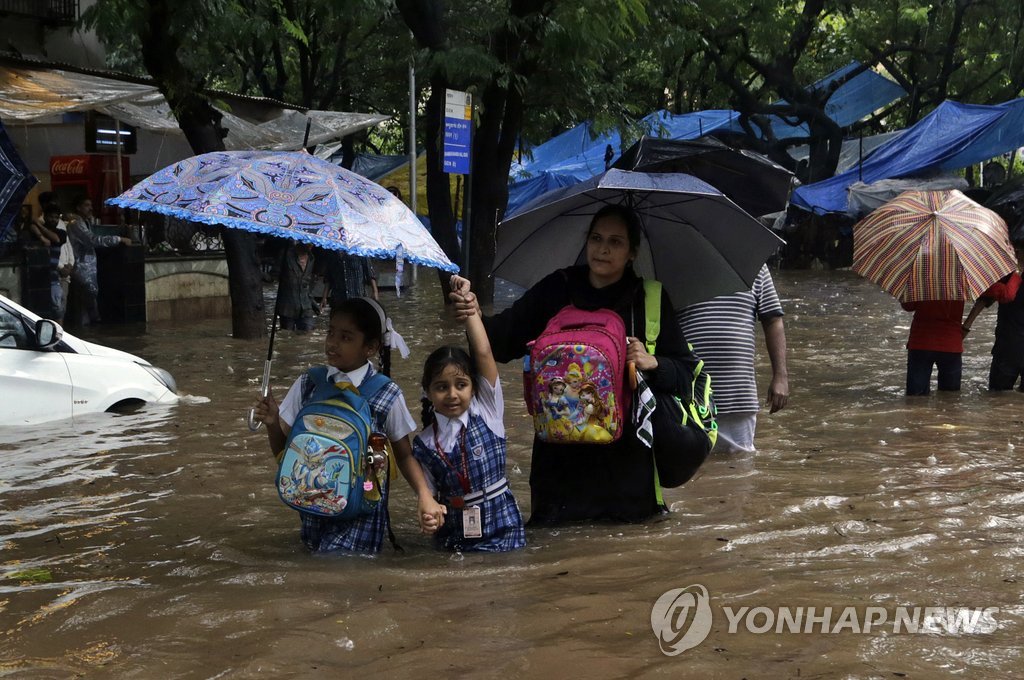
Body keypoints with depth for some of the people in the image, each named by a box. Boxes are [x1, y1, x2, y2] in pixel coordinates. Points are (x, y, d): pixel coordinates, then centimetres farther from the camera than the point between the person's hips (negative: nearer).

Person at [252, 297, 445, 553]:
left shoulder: (387, 397, -10)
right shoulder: (306, 385, -2)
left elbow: (403, 455, 0)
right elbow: (283, 450, 7)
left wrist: (425, 497, -16)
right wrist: (272, 424, -13)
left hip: (360, 515, -4)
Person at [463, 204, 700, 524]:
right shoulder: (556, 289, 3)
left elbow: (686, 374, 2)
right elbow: (504, 339, -2)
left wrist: (653, 363, -17)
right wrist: (477, 318, -21)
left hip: (624, 453, 0)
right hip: (560, 448, 0)